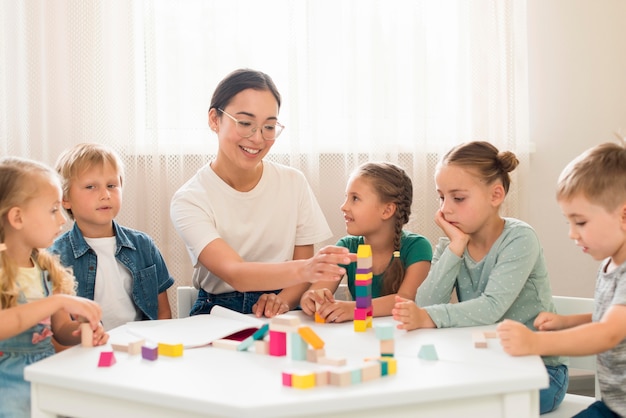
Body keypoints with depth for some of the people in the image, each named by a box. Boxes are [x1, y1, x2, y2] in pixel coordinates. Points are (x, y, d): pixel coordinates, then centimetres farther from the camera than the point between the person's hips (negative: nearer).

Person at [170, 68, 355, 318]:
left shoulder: (294, 183, 1)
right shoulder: (189, 201, -9)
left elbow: (304, 268, 5)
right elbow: (235, 274, -23)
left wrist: (283, 300, -16)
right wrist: (301, 269, -40)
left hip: (282, 317, 3)